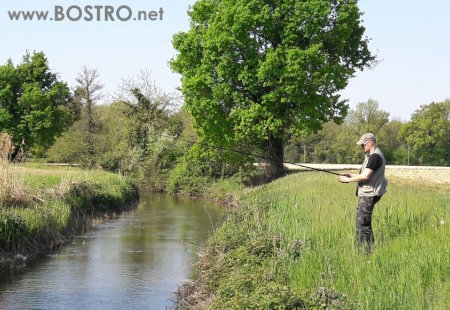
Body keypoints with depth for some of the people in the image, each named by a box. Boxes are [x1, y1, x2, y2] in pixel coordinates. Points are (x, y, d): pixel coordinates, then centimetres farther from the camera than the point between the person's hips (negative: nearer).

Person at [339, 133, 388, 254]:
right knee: (360, 221, 15)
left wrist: (348, 180, -14)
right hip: (366, 193, 11)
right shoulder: (372, 156, 17)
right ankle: (362, 248, 21)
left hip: (369, 194, -11)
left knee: (362, 222, -9)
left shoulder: (375, 156, -17)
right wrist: (351, 175, 13)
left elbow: (365, 176, -24)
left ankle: (367, 251, -6)